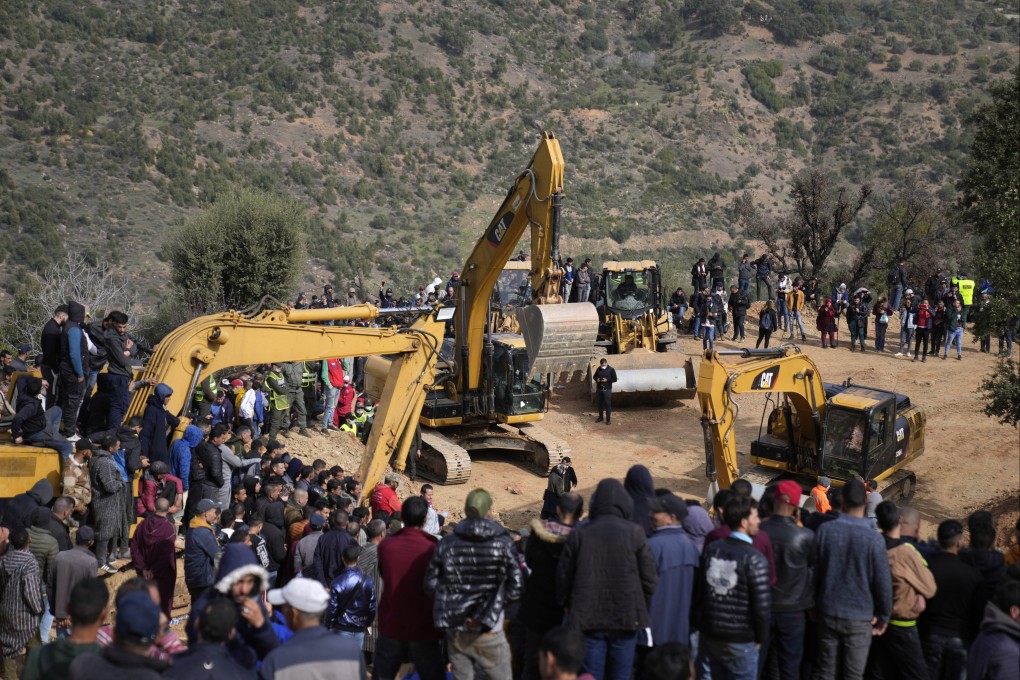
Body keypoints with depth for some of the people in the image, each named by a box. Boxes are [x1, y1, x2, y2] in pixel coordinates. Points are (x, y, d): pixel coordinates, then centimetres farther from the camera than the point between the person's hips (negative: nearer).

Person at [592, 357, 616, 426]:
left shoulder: (611, 370, -9)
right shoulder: (599, 369, 4)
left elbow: (615, 379, -8)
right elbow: (594, 376, 15)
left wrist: (607, 380, -21)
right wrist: (596, 379, -8)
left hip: (607, 389, -5)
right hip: (599, 389, 5)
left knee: (608, 404, -3)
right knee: (600, 403, 14)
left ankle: (608, 419, 3)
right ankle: (600, 417, 28)